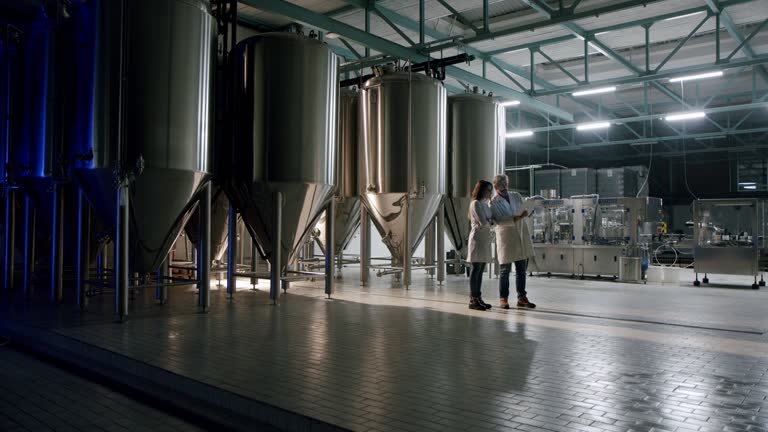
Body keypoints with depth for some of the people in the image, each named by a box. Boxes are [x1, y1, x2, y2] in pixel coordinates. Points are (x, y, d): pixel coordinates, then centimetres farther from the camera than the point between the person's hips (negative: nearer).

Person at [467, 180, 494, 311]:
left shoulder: (485, 204, 18)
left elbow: (489, 220, 14)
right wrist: (492, 221, 2)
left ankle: (477, 298, 14)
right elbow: (483, 222, -16)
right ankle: (473, 300, -2)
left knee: (480, 270, 9)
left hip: (485, 239, 9)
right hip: (478, 238, -8)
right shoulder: (476, 203, -9)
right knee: (476, 269, -6)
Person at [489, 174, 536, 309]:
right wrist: (516, 218, -23)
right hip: (506, 238, -5)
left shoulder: (516, 196, 12)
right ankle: (504, 299, 8)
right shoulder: (493, 202, -4)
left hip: (522, 236, 5)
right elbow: (499, 221, -15)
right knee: (505, 270, 0)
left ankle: (522, 298, 17)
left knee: (522, 270, 9)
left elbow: (524, 211, 23)